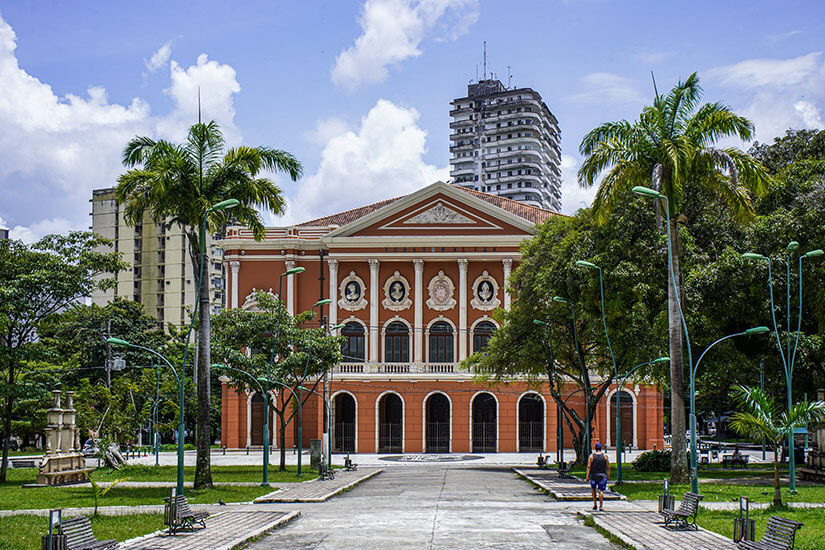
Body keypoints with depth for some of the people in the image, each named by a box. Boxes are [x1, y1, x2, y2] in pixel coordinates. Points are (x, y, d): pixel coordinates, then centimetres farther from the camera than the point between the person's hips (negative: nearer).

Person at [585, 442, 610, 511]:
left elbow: (588, 466, -8)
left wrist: (587, 476, -7)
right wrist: (608, 475, 11)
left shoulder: (591, 456, -3)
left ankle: (595, 503, 14)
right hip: (602, 476, 0)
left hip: (593, 475, 1)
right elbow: (608, 467, 0)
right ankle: (601, 506, -11)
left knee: (593, 489, 21)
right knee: (601, 491, -3)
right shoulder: (605, 456, -1)